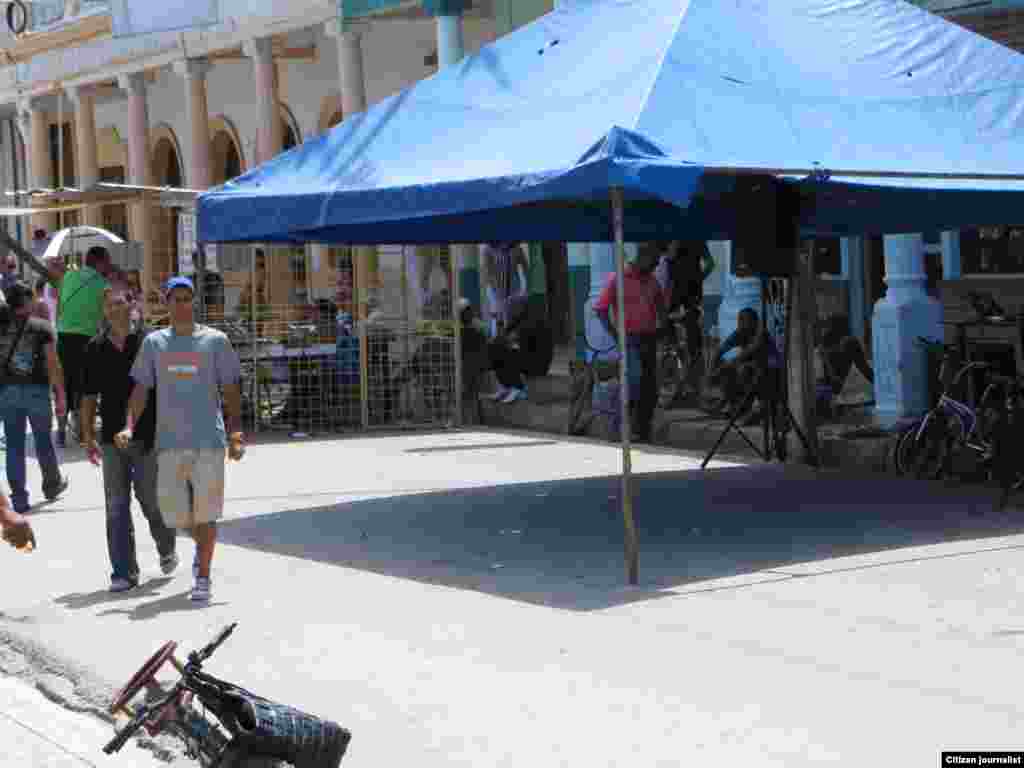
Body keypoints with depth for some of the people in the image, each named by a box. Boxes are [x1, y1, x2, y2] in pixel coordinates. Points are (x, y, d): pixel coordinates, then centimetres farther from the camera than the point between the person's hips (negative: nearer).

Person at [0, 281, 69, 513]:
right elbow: (53, 364, -7)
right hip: (37, 390, -1)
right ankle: (52, 485, 33)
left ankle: (19, 497, 3)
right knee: (43, 441, 17)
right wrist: (60, 394, -4)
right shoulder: (42, 327, -5)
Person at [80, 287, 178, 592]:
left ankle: (166, 548, 33)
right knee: (116, 507, 0)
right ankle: (124, 572, 4)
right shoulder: (95, 348, 7)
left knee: (151, 500, 3)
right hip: (112, 439, 3)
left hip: (148, 437, -3)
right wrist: (88, 436, 9)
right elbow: (89, 395, 13)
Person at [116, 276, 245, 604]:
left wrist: (235, 432, -5)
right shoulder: (153, 342, 10)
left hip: (209, 440, -2)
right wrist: (129, 427, -5)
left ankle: (203, 578, 5)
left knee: (205, 512, -4)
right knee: (173, 511, 4)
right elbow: (141, 389, 9)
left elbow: (231, 390, 4)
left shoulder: (215, 340, 4)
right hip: (169, 441, 2)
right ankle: (201, 545, 35)